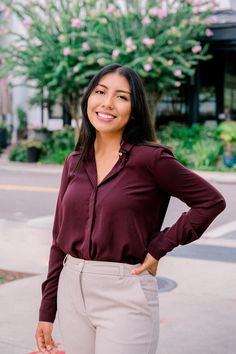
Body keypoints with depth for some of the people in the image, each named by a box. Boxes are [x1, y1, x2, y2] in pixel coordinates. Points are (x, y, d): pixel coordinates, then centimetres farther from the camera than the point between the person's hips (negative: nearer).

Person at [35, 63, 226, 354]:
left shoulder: (149, 158, -10)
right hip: (72, 290, 5)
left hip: (124, 296, -5)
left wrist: (159, 247, -9)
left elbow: (211, 201, -5)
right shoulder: (74, 163, 5)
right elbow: (60, 239, 9)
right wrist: (47, 312, 8)